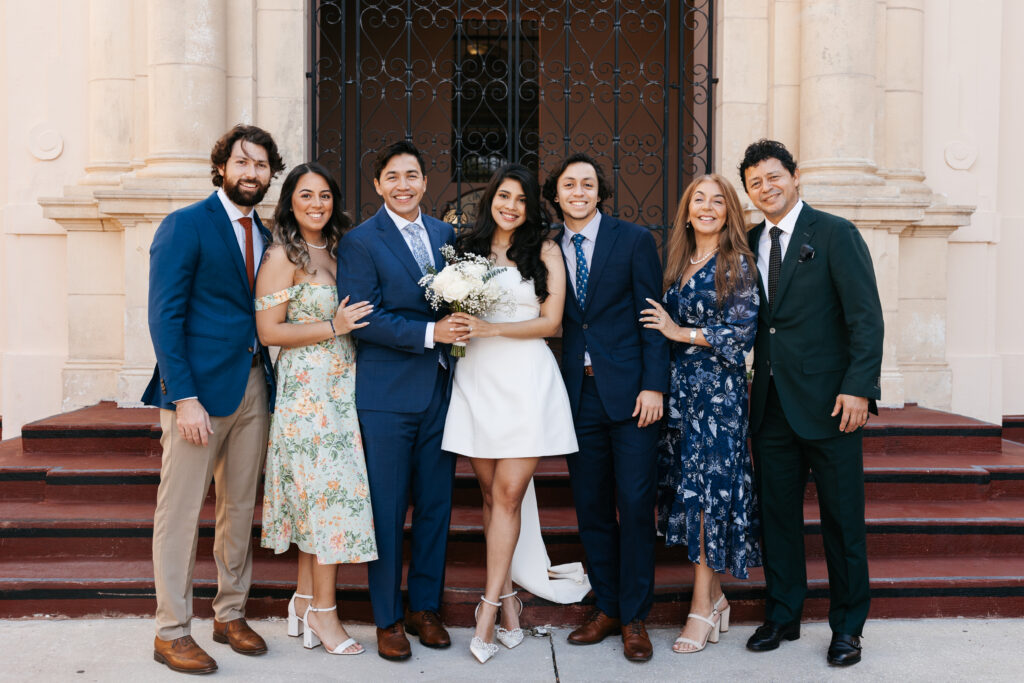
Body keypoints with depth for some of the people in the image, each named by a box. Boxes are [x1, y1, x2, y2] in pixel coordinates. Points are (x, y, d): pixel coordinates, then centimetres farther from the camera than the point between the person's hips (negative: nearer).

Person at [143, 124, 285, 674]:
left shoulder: (264, 236, 15)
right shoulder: (185, 225, -5)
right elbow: (165, 316, -11)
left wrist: (271, 382, 3)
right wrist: (184, 398, -18)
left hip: (254, 387, 7)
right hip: (200, 386, -6)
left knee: (240, 507, 13)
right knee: (180, 511, 1)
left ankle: (231, 614, 26)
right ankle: (172, 632, 12)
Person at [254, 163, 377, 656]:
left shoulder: (336, 252, 13)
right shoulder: (282, 256, -7)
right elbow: (269, 331, -12)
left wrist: (354, 323, 4)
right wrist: (333, 327, -15)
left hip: (342, 387, 7)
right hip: (307, 388, -7)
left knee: (318, 492, 10)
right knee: (330, 490, -4)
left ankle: (304, 603, 20)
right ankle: (323, 610, 9)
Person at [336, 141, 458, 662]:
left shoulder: (446, 234, 11)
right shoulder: (359, 242, -5)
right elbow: (362, 318, -13)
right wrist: (428, 332, -20)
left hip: (440, 389, 5)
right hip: (386, 395, -5)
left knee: (436, 505, 12)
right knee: (387, 510, 4)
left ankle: (424, 607, 28)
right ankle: (388, 619, 20)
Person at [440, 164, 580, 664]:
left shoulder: (545, 251, 5)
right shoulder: (468, 248, 13)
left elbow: (550, 322, -1)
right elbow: (454, 308, 18)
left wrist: (489, 328, -11)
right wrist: (457, 326, -5)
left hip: (526, 379, -3)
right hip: (477, 379, 3)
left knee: (507, 494, -5)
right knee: (490, 494, 6)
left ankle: (488, 610, 2)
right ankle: (507, 600, 17)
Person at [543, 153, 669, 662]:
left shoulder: (634, 240, 0)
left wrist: (653, 386, -11)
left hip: (628, 390, -3)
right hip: (578, 391, 4)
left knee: (635, 505, 0)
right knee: (590, 506, 9)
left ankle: (634, 618, 14)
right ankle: (607, 608, 25)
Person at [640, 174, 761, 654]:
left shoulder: (738, 264, -4)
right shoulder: (677, 263, 13)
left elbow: (742, 331, -10)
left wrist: (680, 333, -9)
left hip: (720, 391, -6)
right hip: (680, 389, 6)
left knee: (708, 489, -5)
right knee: (688, 489, 7)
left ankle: (702, 608, 4)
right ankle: (714, 596, 20)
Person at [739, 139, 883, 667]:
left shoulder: (835, 234, -3)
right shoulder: (750, 244, 12)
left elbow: (866, 317, -9)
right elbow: (750, 322, 12)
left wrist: (858, 388, -16)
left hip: (828, 403, -5)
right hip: (770, 403, 5)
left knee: (842, 518, 5)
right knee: (776, 514, 11)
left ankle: (847, 627, 20)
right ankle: (782, 616, 26)